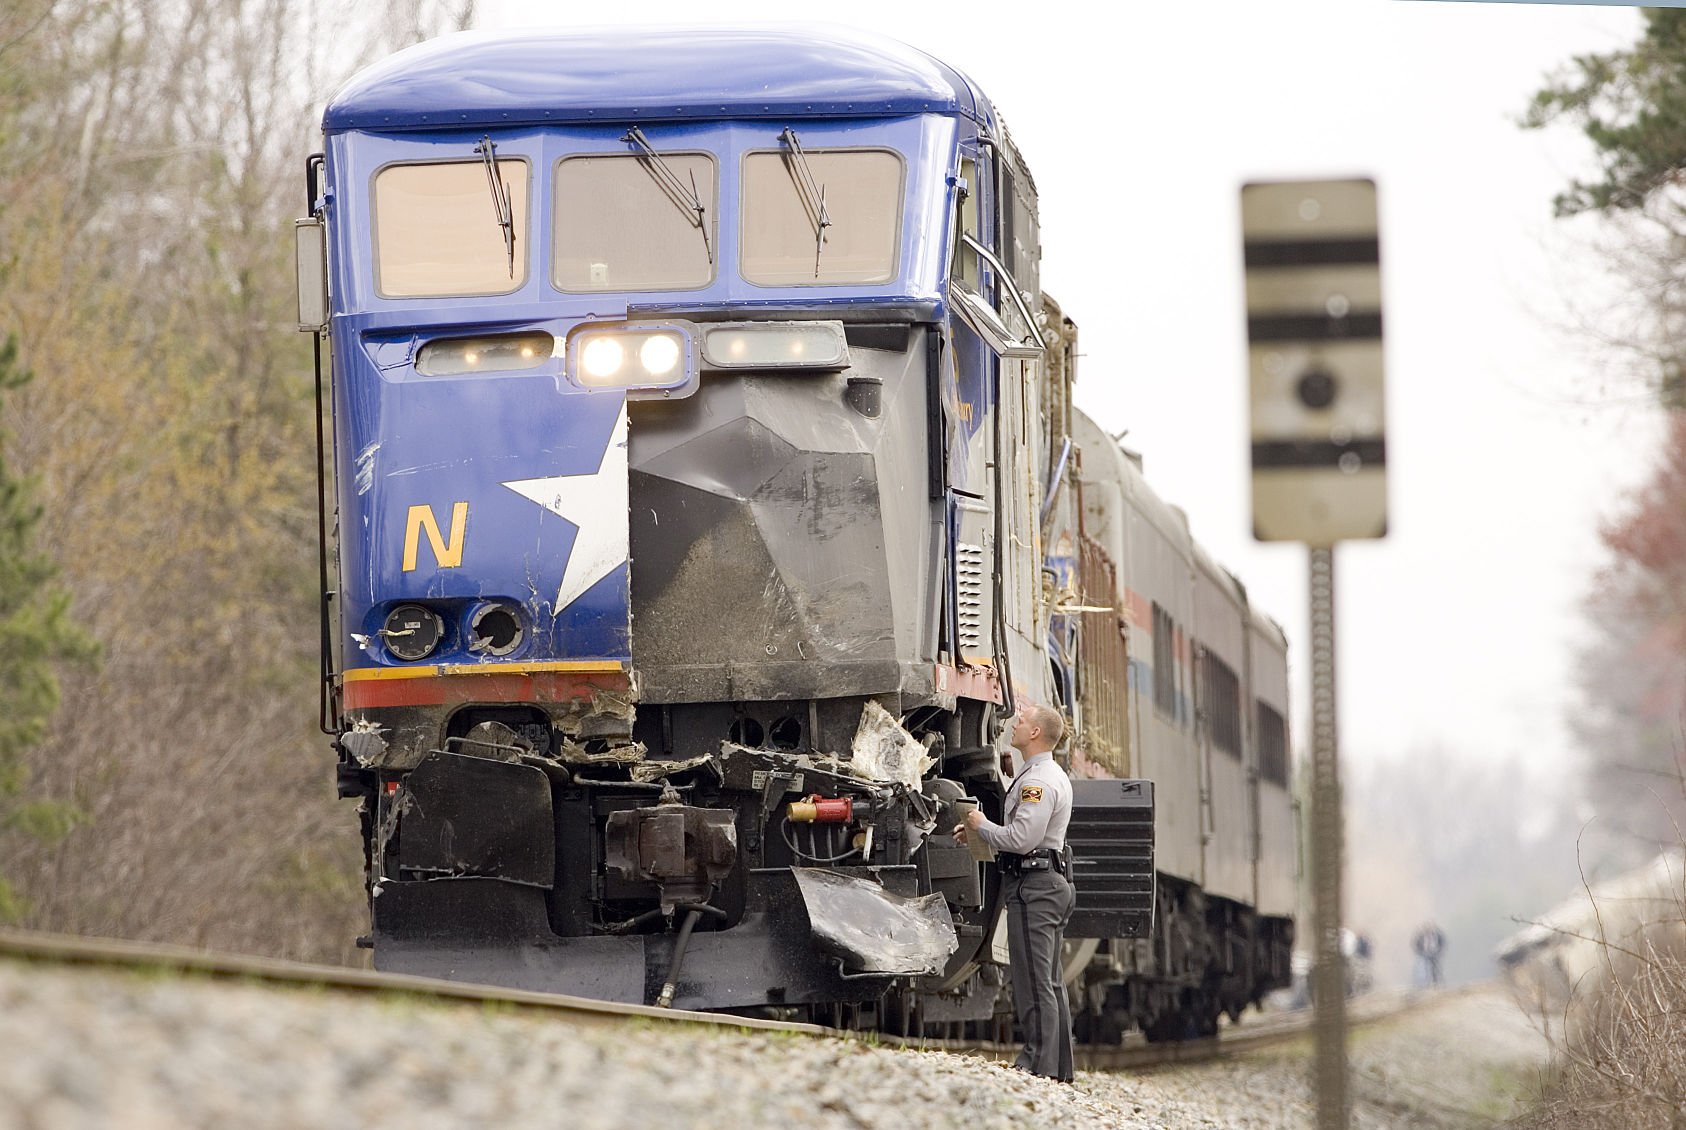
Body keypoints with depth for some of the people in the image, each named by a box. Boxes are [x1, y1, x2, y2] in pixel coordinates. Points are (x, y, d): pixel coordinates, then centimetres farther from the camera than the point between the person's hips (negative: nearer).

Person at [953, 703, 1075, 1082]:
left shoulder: (1038, 781, -16)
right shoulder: (1052, 775, 19)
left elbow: (1022, 839, -24)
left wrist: (982, 826, -8)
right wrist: (979, 831, 13)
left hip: (1033, 887, -11)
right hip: (1052, 883, 11)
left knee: (1034, 982, -10)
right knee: (1050, 982, 13)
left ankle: (1038, 1063, -11)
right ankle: (1058, 1068, 17)